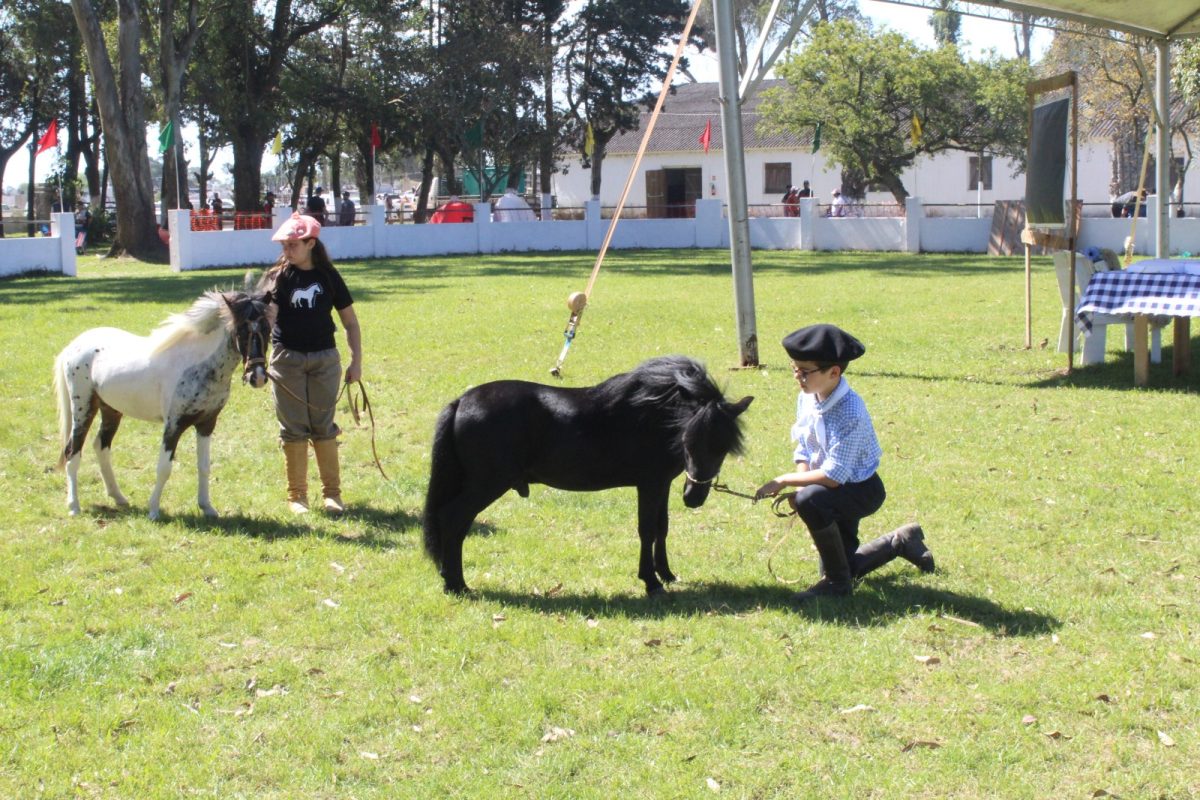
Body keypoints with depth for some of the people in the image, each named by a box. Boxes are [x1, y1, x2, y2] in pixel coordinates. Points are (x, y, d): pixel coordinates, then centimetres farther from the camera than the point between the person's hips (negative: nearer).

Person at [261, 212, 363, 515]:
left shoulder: (328, 276, 1)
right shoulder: (279, 277, -2)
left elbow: (350, 322, 5)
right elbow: (268, 314, -16)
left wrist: (356, 361, 2)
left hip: (324, 358, 1)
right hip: (287, 358, -1)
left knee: (324, 426, 6)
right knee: (294, 429, 5)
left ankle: (332, 492, 15)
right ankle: (296, 495, 14)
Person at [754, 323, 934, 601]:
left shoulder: (850, 413, -31)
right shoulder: (807, 398, -7)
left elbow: (833, 476, -34)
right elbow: (803, 449, 3)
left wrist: (784, 481, -27)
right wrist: (799, 486, -15)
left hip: (861, 490, -8)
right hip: (836, 493, 8)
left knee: (811, 501, -37)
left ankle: (837, 581, -17)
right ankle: (901, 542, 40)